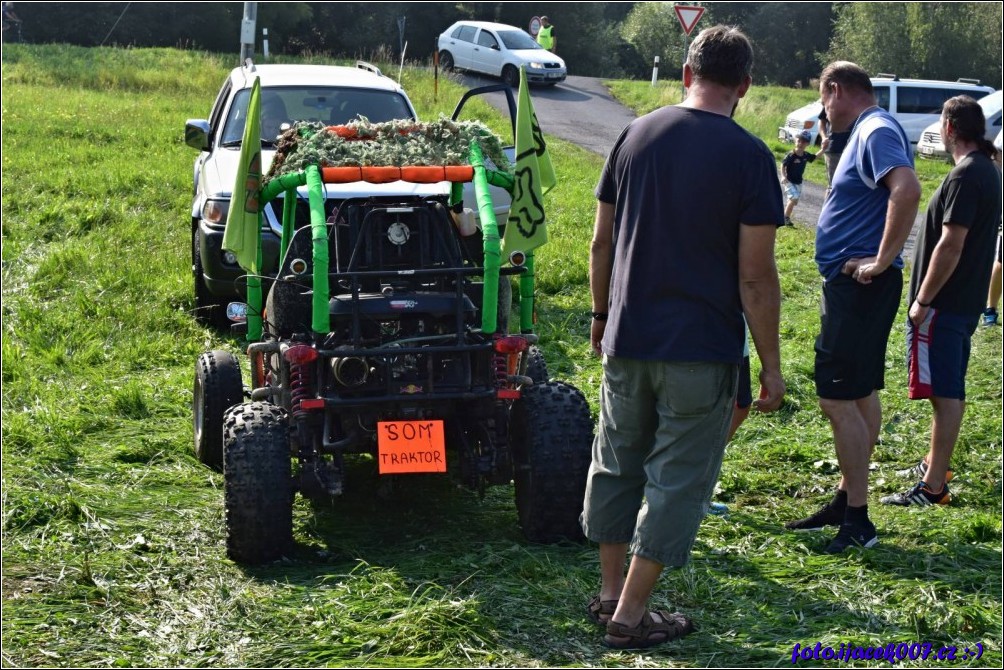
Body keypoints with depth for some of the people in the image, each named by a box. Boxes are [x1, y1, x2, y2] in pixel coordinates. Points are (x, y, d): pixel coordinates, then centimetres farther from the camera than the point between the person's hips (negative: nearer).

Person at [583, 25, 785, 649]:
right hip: (702, 350, -5)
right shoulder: (749, 156, -11)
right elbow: (756, 277, -13)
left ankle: (610, 591, 28)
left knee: (617, 462, 18)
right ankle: (631, 615, 9)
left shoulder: (636, 135, 3)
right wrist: (771, 364, -5)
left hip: (627, 339, 5)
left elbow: (602, 242, 9)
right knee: (677, 478, 5)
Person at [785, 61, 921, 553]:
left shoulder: (878, 131, -15)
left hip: (859, 286, -11)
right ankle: (847, 501, 26)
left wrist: (881, 260, -27)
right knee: (860, 395, 16)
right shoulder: (868, 132, 17)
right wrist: (875, 261, 12)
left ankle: (857, 521, -4)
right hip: (853, 286, 11)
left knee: (839, 399, -9)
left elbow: (907, 190, -32)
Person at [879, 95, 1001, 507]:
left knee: (943, 393, -7)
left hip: (943, 303, -10)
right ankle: (935, 464, 33)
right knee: (949, 391, 19)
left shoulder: (965, 175, -18)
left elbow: (950, 245, -23)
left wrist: (923, 300, -18)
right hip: (966, 302, 10)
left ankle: (933, 487, -4)